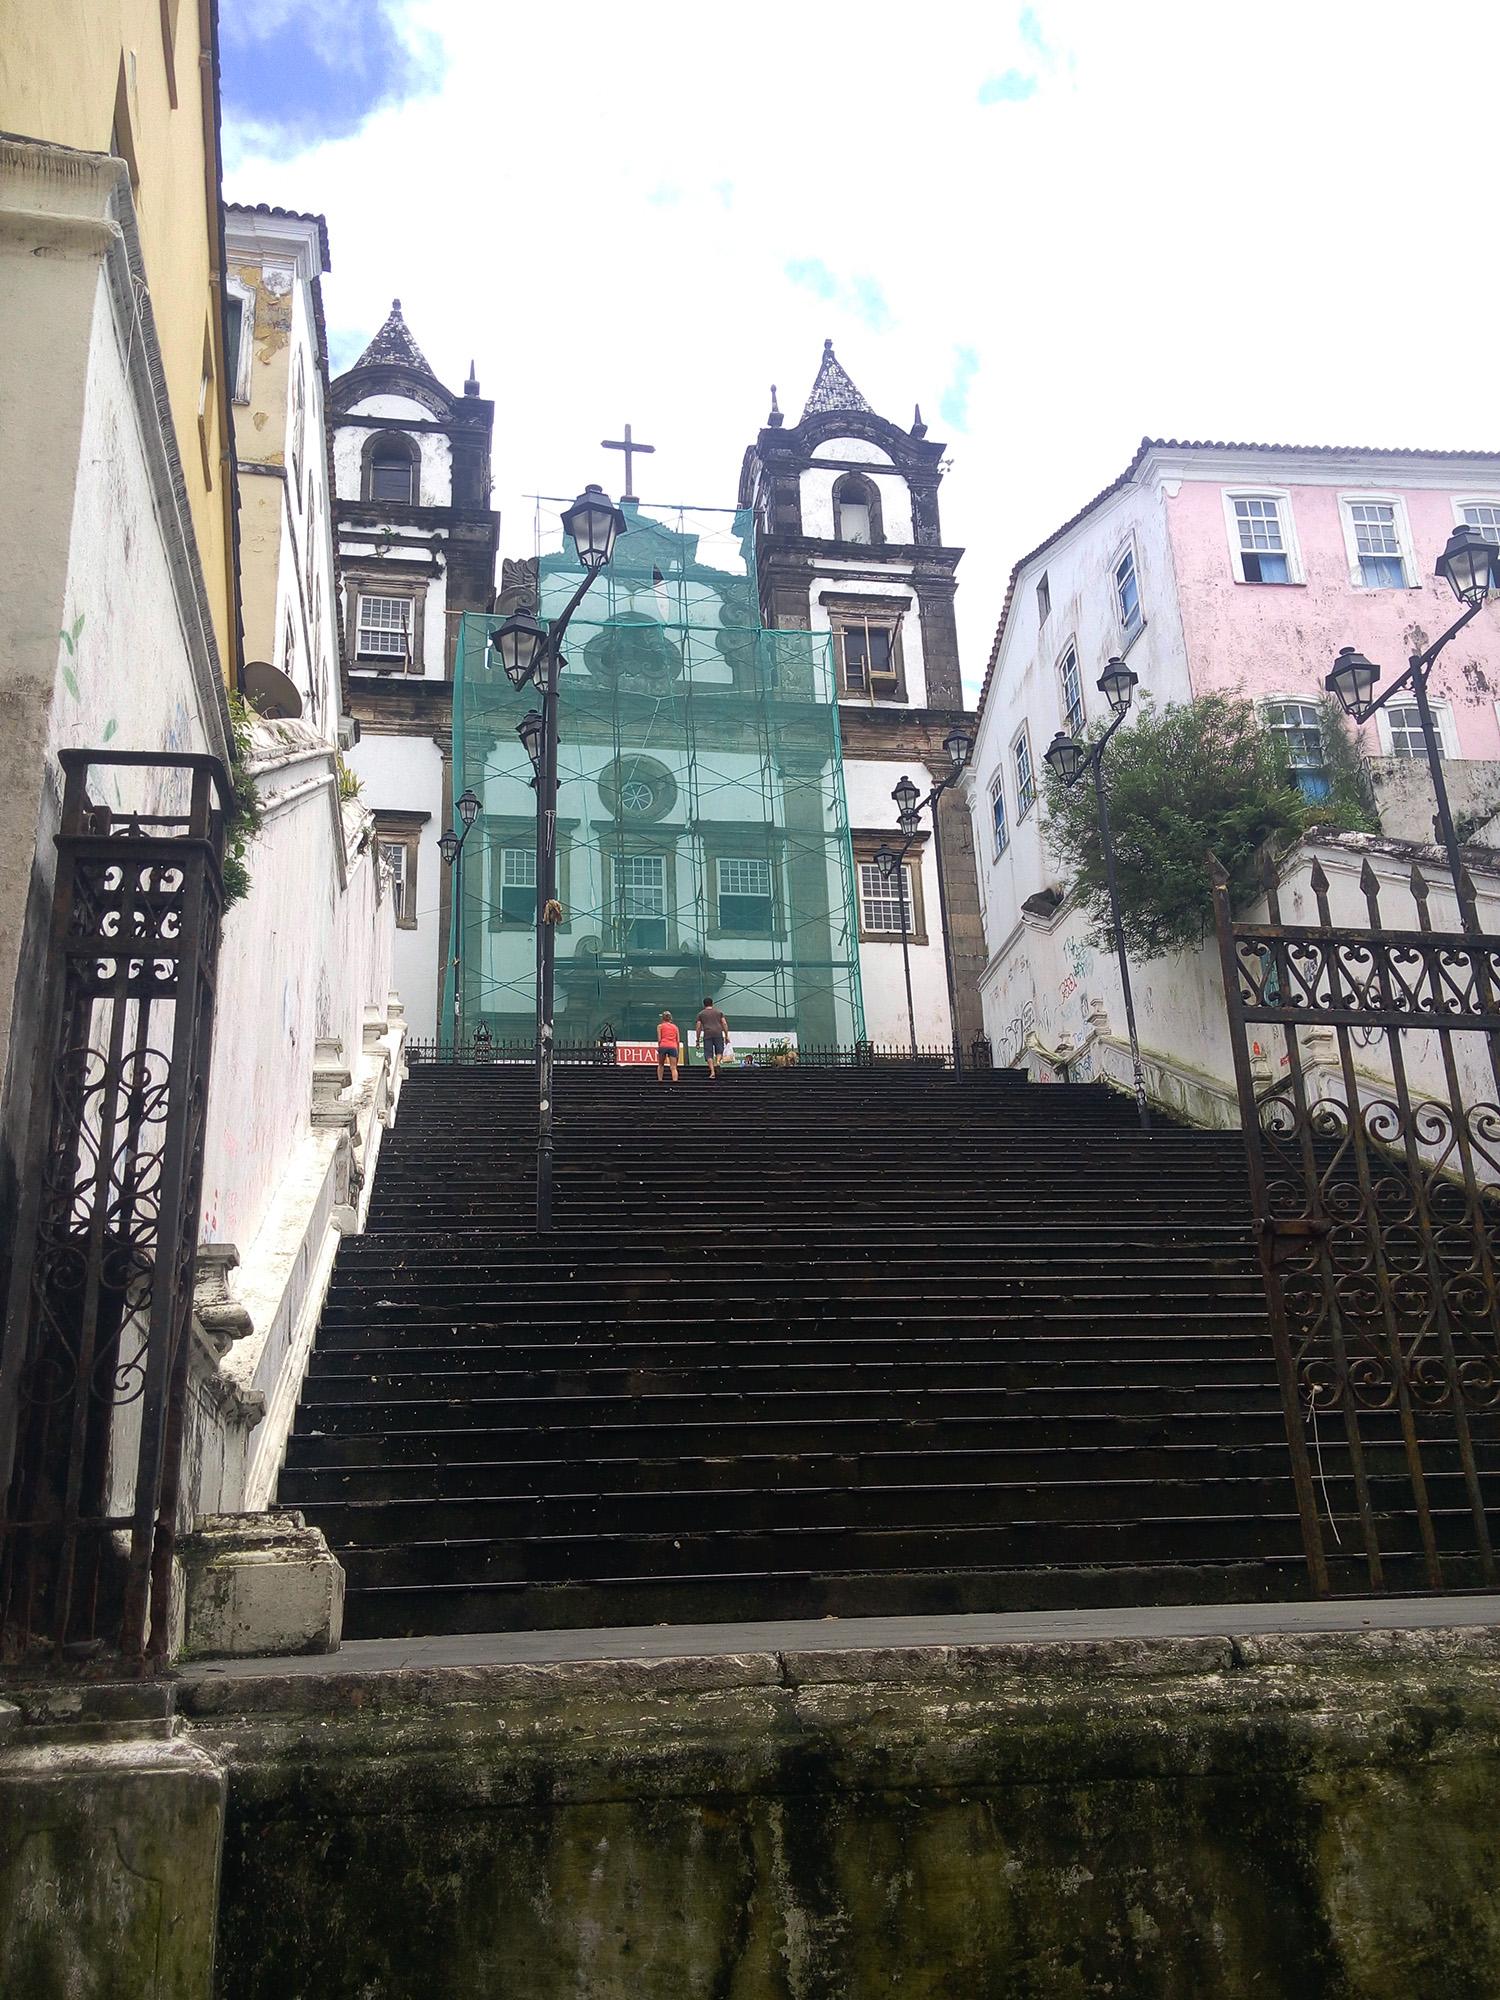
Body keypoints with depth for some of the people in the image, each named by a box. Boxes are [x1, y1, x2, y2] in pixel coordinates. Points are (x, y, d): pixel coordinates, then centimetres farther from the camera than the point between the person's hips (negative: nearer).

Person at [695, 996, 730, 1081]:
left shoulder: (701, 1014, 14)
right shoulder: (719, 1012, 17)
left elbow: (698, 1028, 9)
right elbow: (724, 1024, 9)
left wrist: (697, 1040, 13)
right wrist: (726, 1036, 11)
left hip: (707, 1035, -1)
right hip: (718, 1034, 1)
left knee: (709, 1055, -1)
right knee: (719, 1051, 11)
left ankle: (712, 1072, -11)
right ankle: (717, 1062, -19)